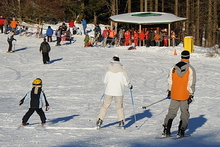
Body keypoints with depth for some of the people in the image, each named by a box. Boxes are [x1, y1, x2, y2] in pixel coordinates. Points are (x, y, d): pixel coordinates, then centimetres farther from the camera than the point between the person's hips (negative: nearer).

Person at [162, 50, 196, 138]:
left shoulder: (174, 68, 3)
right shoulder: (190, 69, -9)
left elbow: (170, 81, 10)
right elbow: (191, 84, -10)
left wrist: (169, 91, 21)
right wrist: (191, 95, -5)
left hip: (174, 95, 3)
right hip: (185, 96, -3)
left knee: (171, 113, 12)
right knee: (184, 114, 8)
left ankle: (166, 131, 7)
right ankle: (181, 132, 3)